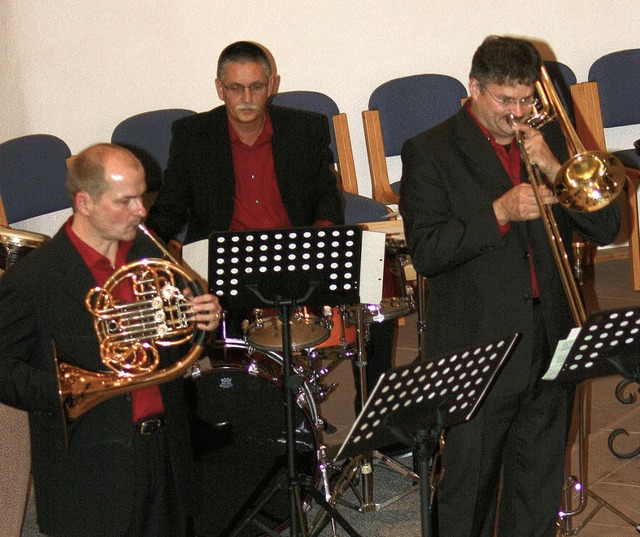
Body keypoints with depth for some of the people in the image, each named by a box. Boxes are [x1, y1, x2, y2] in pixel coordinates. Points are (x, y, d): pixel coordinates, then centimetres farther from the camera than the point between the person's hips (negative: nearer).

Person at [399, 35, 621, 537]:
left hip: (550, 341, 5)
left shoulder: (549, 139, 8)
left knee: (540, 483, 15)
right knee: (469, 488, 5)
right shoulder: (429, 153, -6)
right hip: (479, 345, -4)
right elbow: (425, 253, -15)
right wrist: (500, 212, -23)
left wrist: (554, 168, -11)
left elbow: (605, 227, 3)